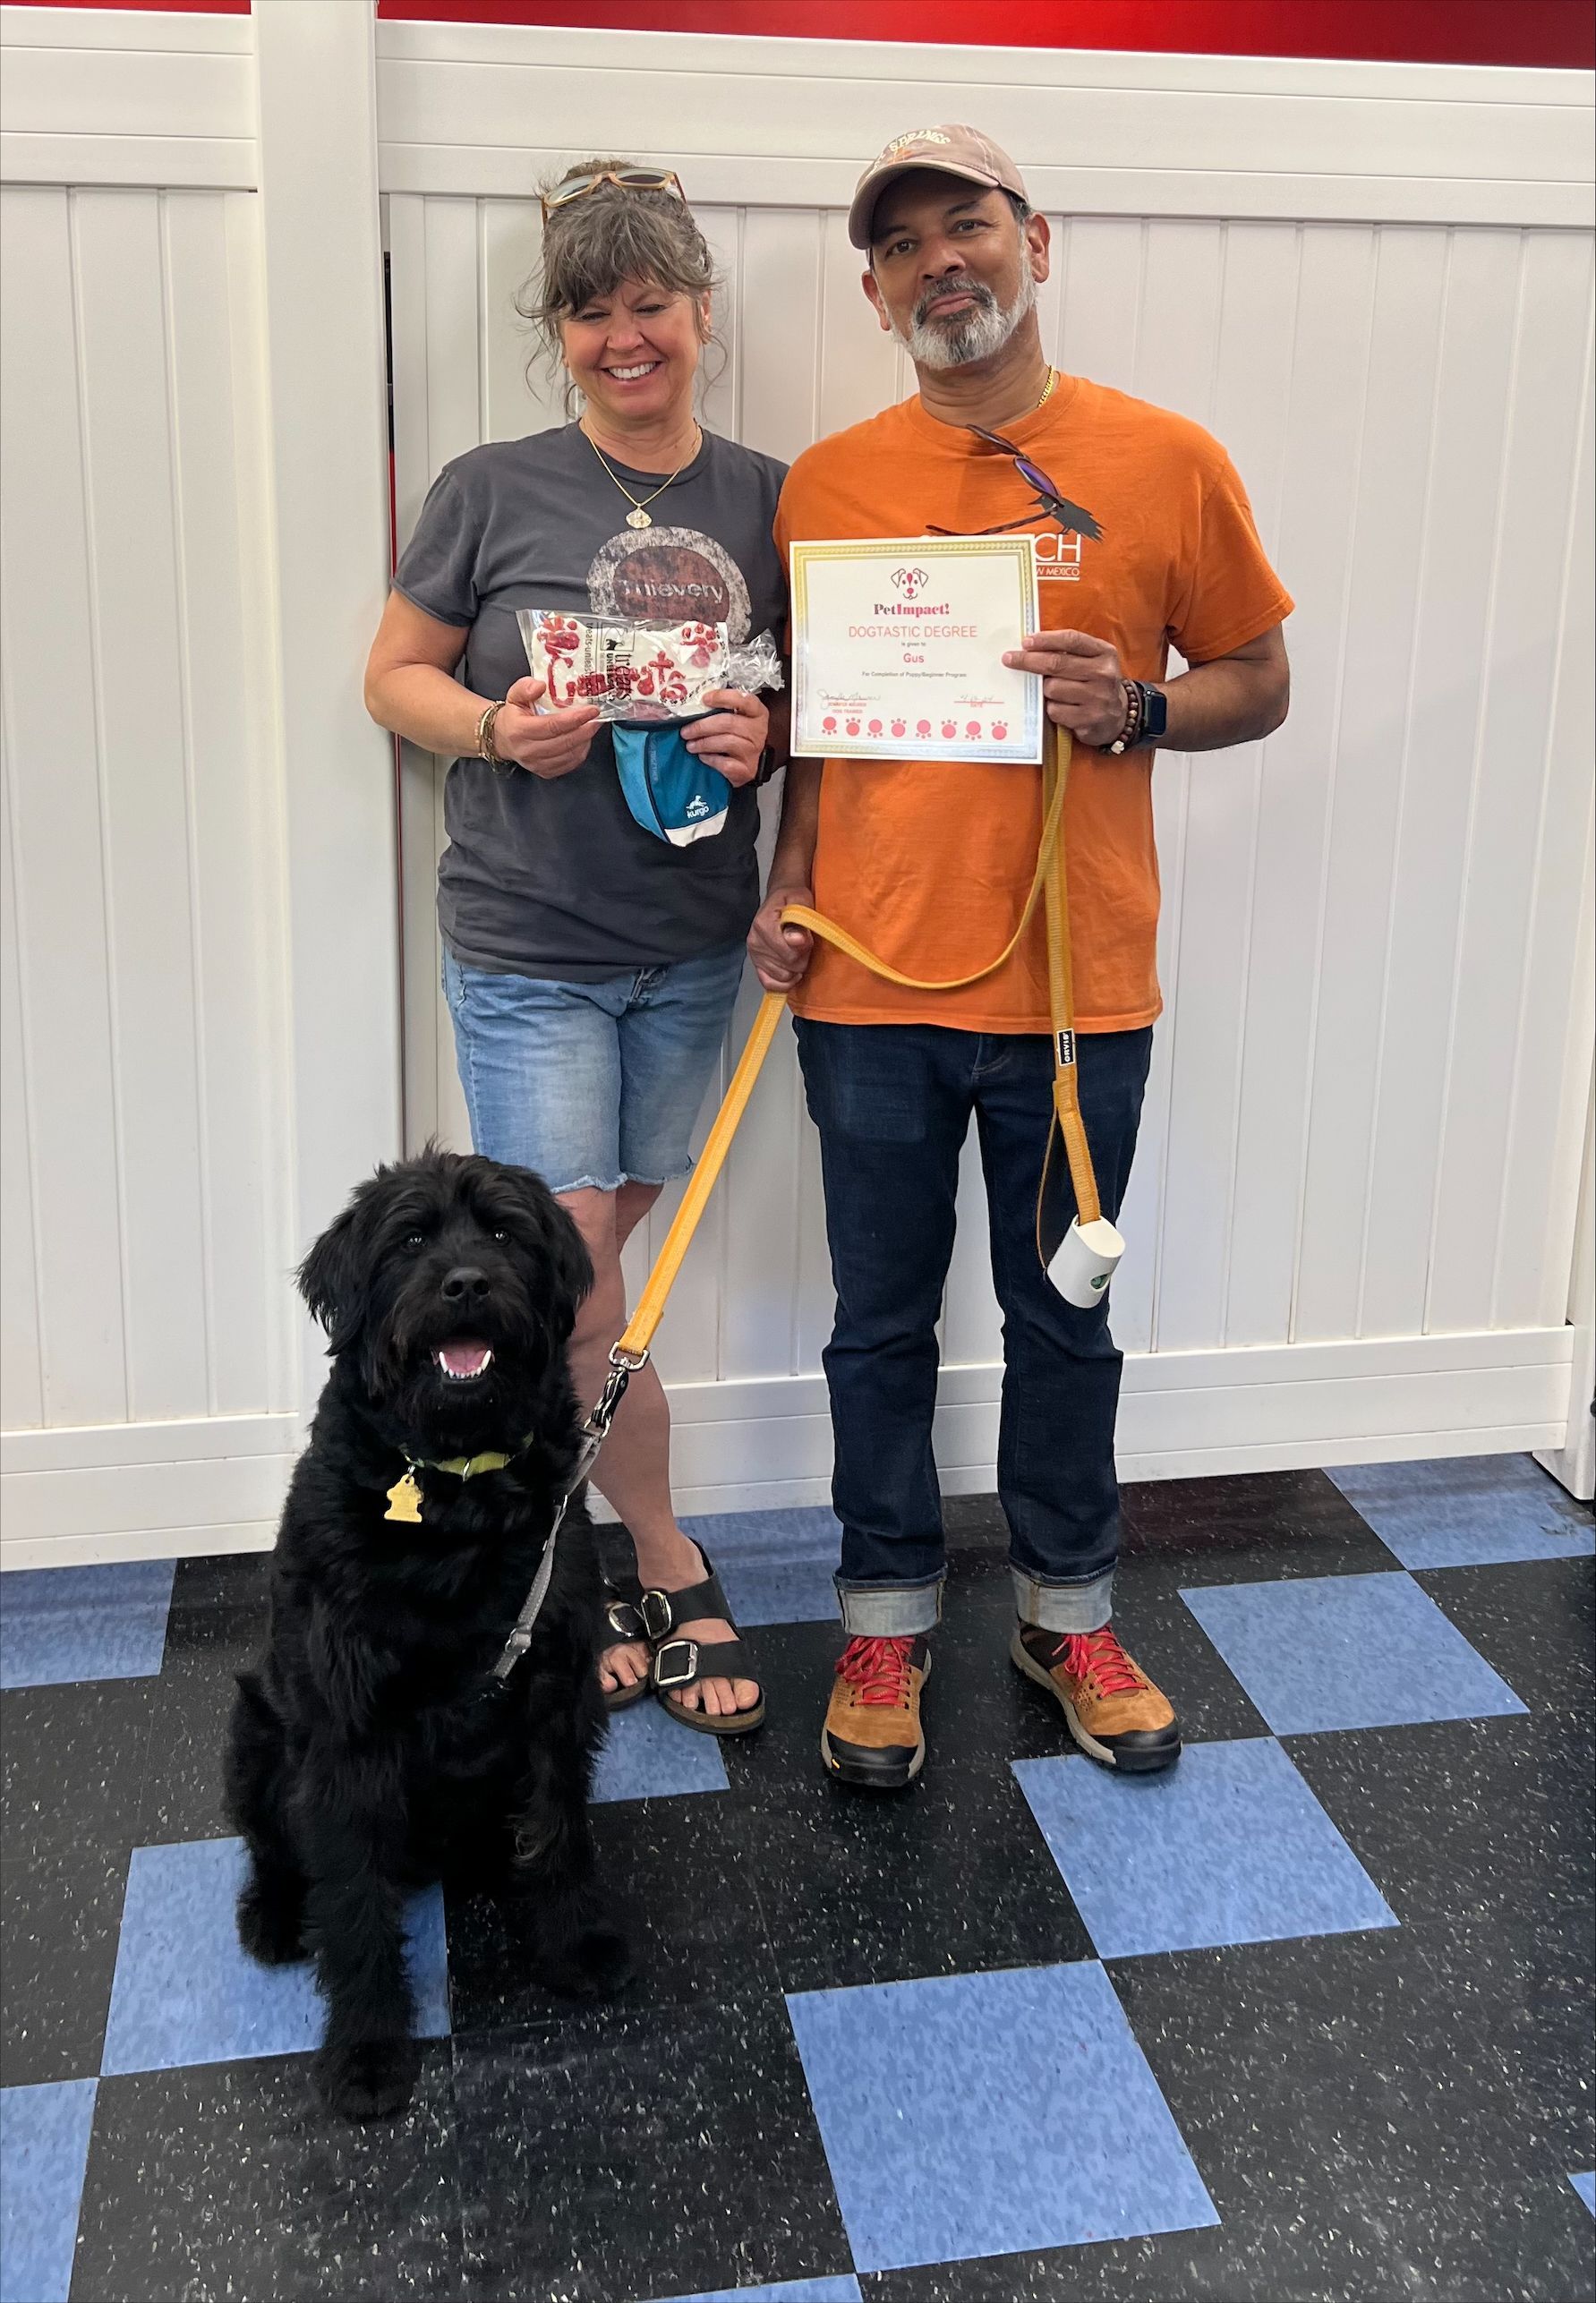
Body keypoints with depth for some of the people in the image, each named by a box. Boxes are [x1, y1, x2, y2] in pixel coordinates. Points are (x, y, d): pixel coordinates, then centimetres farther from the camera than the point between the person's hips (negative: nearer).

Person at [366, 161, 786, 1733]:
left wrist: (765, 738, -10)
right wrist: (497, 729, -18)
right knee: (580, 1297, -4)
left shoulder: (762, 497, 4)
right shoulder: (493, 492, -5)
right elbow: (395, 676, 2)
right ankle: (669, 1575, 15)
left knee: (593, 1260, 14)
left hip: (690, 946, 3)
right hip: (527, 951, -3)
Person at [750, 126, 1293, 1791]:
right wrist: (787, 884, -1)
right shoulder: (826, 483, 4)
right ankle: (885, 1623, 29)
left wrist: (1135, 706, -13)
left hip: (1078, 984, -1)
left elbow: (1258, 683, 6)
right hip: (871, 979, 1)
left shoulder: (1167, 462, 0)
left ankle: (1068, 1614, 33)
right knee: (883, 1326, 11)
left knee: (1063, 1323, 13)